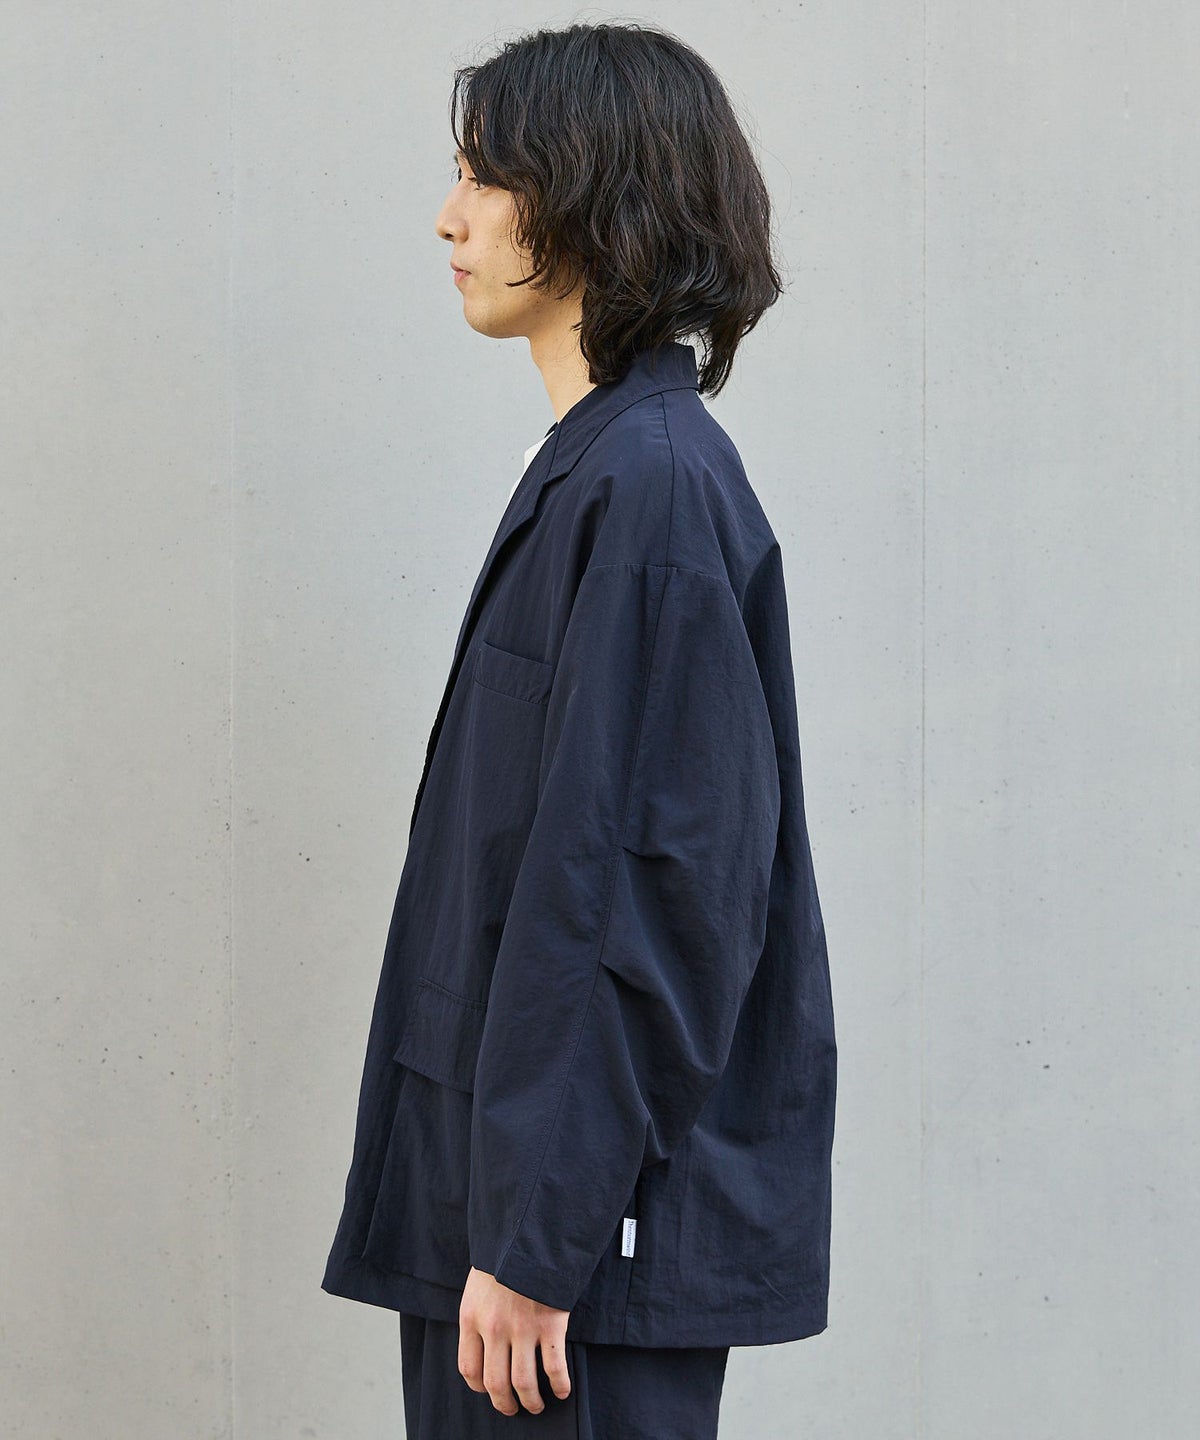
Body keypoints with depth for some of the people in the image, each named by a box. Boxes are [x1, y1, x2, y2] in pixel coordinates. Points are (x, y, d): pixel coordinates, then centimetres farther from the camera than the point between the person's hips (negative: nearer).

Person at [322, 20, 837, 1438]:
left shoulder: (647, 485, -17)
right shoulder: (590, 467, 13)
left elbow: (636, 888, -21)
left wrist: (537, 1240, -20)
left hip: (585, 1209, -9)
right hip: (498, 1180, 9)